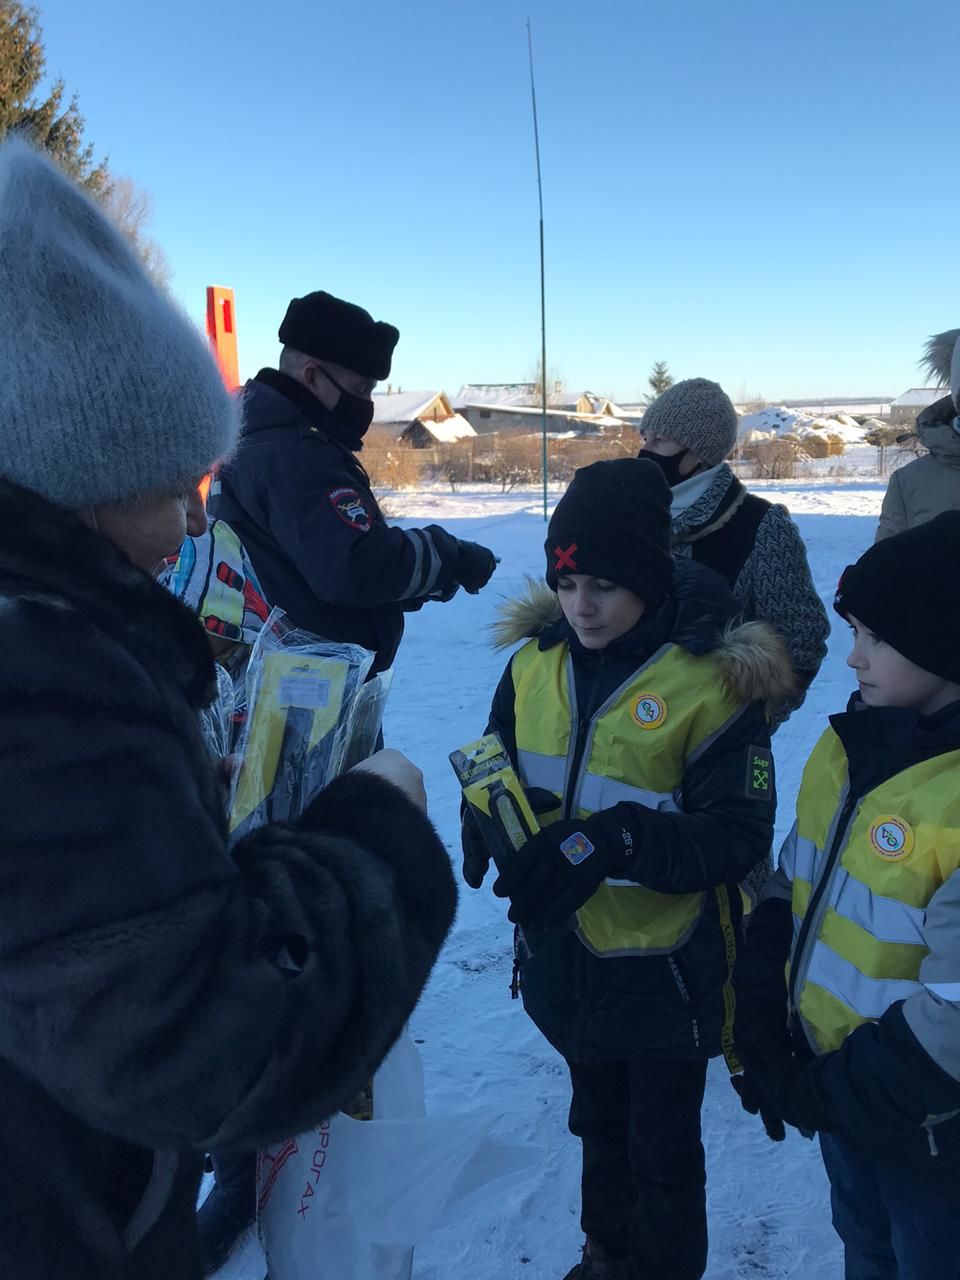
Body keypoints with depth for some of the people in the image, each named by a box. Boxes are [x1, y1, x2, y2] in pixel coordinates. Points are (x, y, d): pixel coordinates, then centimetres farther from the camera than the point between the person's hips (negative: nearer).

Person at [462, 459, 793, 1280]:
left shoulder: (710, 681, -21)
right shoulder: (535, 663, -6)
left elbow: (739, 833, -21)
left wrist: (616, 842, -35)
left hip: (665, 968, -5)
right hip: (565, 956, 5)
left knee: (664, 1150, 18)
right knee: (599, 1125, 29)